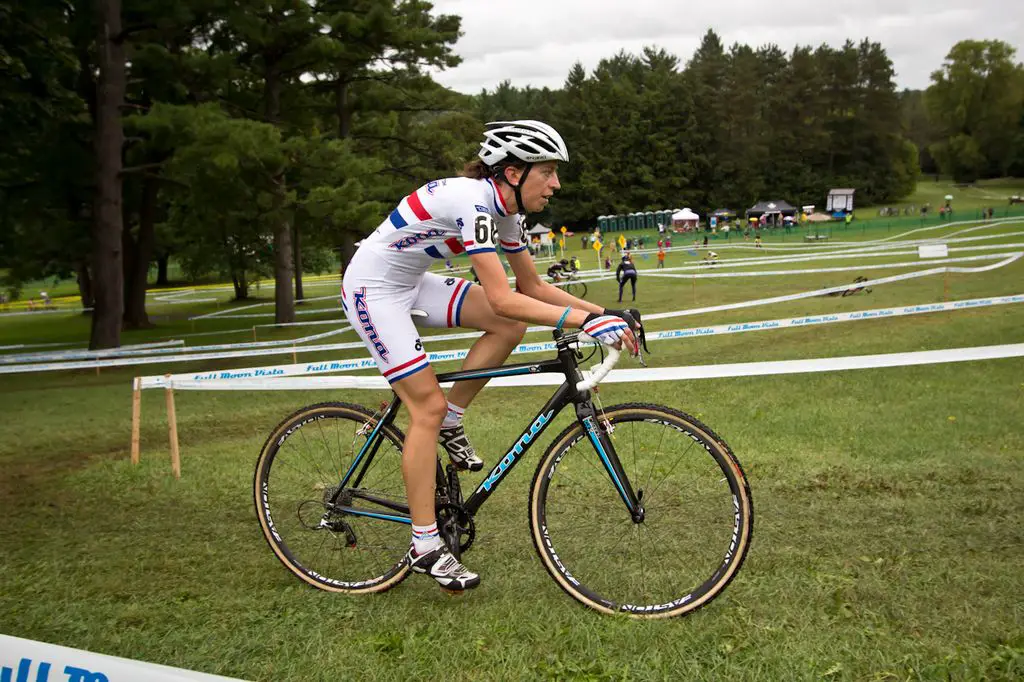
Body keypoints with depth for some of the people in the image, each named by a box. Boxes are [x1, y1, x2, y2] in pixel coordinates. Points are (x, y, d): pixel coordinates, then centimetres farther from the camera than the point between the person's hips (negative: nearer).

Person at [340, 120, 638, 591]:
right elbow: (501, 299, -35)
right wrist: (586, 320, -38)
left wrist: (603, 311, -4)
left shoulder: (508, 209, -1)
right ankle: (424, 547, -2)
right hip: (372, 288, -8)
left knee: (510, 328, -7)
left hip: (411, 283, 8)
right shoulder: (472, 201, -29)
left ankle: (449, 427, 8)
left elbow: (532, 286, 7)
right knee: (428, 405, -11)